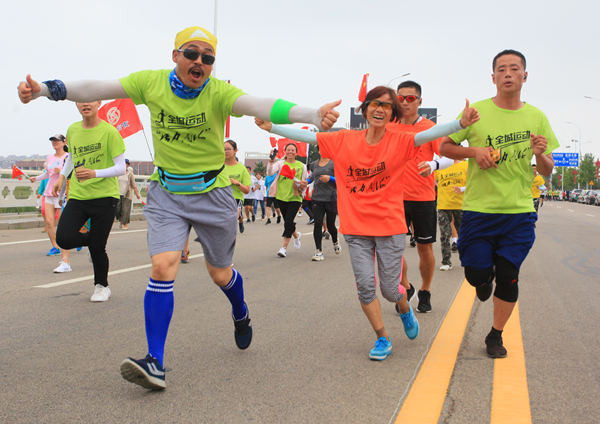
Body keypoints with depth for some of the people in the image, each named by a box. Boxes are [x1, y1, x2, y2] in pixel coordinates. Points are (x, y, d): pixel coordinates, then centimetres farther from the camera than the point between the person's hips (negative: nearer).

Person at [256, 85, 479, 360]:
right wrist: (271, 127, -2)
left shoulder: (399, 141, -5)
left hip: (390, 226, -2)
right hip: (356, 227, 2)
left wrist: (460, 124, -37)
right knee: (365, 285, 0)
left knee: (389, 289, 3)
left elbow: (430, 134, -21)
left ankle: (405, 309, 41)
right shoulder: (345, 140, 1)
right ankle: (382, 339, 20)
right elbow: (307, 136, 2)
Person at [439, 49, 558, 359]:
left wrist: (541, 154, -14)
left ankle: (495, 336, 23)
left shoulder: (536, 118, 4)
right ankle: (486, 279, 40)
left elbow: (547, 171, 9)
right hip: (479, 209, -1)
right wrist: (474, 151, -15)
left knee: (508, 277, 2)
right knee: (477, 273, 0)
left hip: (520, 211, 1)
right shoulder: (476, 112, -3)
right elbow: (444, 147, 3)